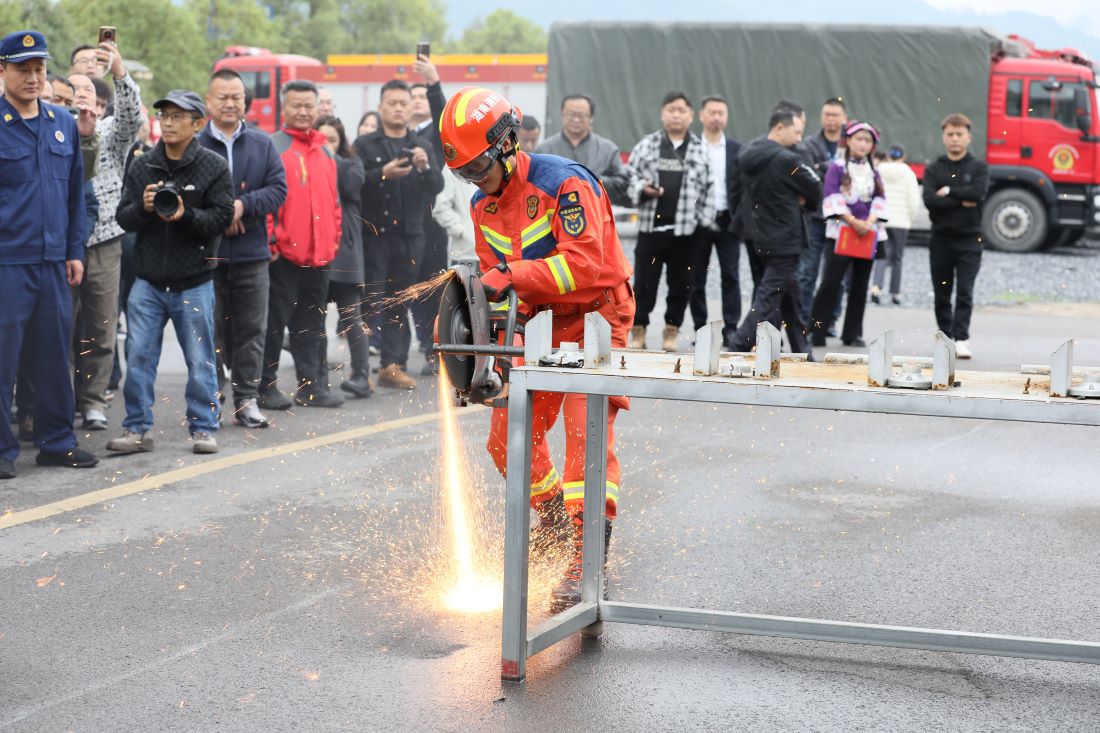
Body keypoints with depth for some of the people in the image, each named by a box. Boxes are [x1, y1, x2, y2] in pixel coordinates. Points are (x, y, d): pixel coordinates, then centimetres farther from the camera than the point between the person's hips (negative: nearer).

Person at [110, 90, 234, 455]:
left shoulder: (214, 167, -3)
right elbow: (123, 218, 5)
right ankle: (137, 429, 11)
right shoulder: (142, 167, 7)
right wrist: (143, 208, -15)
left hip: (194, 283, -3)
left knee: (200, 360, 5)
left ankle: (203, 428, 15)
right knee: (139, 357, 3)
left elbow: (222, 218, -8)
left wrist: (185, 215, -23)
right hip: (148, 280, 3)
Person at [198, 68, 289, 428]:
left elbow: (278, 188, 1)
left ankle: (247, 400, 11)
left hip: (252, 253, 3)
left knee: (251, 330, 5)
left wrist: (243, 205, -13)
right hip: (207, 252, -3)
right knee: (211, 328, 2)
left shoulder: (262, 145, 9)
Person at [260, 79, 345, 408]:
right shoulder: (272, 147, -5)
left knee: (311, 324, 12)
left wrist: (333, 240, 15)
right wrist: (270, 241, -14)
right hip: (283, 252, -6)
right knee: (275, 321, -1)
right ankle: (266, 387, 5)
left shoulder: (325, 151, 16)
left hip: (319, 254, 6)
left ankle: (313, 385, 18)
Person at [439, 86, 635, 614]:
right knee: (509, 438, 8)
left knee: (587, 431, -19)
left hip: (594, 318, -8)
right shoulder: (483, 205, 5)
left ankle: (586, 557, -25)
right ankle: (555, 521, 31)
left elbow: (585, 263, -30)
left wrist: (512, 276, -35)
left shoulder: (564, 183, -20)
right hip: (538, 324, 8)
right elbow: (496, 276, 9)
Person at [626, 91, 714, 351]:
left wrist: (704, 221, -1)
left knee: (680, 284, 6)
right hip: (651, 226, -1)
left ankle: (671, 332, 17)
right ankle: (638, 331, 10)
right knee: (644, 282, 1)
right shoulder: (647, 145, 6)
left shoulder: (700, 150, 6)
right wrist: (642, 189, -13)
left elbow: (707, 190, 7)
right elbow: (629, 178, 7)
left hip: (685, 230, 1)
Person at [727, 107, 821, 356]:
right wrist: (804, 201, 11)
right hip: (784, 240, -9)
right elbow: (815, 190, -10)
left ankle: (801, 353, 24)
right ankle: (737, 349, -13)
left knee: (791, 298, 18)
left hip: (760, 236, 9)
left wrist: (794, 199, 1)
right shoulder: (786, 160, -19)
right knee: (768, 298, -7)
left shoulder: (749, 154, 6)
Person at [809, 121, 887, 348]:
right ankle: (815, 332, -7)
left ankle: (852, 334, 14)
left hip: (868, 233, 5)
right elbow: (832, 198, -10)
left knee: (860, 285, 7)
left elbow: (879, 200, 5)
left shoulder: (874, 173, 13)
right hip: (840, 231, -5)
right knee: (831, 283, -11)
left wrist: (869, 222, -12)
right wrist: (852, 221, -18)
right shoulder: (837, 168, -1)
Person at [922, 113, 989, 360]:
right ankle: (946, 336, 17)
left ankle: (961, 338, -13)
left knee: (965, 292, -10)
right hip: (941, 239, 2)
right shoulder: (934, 169, 7)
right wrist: (961, 201, -13)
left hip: (969, 240, -2)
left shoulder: (978, 167, 4)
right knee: (941, 295, 8)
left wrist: (948, 192, -8)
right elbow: (929, 200, -9)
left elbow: (978, 192, -15)